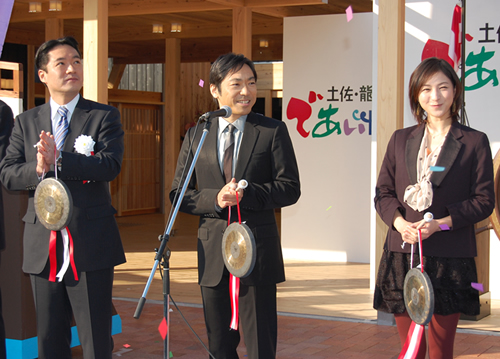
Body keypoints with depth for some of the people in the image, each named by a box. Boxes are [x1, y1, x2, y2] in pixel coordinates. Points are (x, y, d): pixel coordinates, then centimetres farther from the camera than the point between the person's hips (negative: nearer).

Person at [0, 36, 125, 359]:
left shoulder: (104, 116, 3)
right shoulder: (26, 122, 13)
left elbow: (111, 165, -14)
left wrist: (58, 159, -22)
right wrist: (38, 169, -16)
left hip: (90, 244, -3)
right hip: (43, 246, 3)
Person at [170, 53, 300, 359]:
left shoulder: (273, 131, 1)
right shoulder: (196, 136, 8)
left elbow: (290, 189, -4)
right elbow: (179, 193, 6)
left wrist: (246, 194, -19)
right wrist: (214, 199, -13)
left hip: (258, 250, -2)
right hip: (213, 251, 3)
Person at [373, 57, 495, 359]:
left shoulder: (475, 142, 2)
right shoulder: (401, 140, 11)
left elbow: (484, 201, 0)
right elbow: (383, 192, 10)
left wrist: (441, 223, -13)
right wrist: (400, 222, -10)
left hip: (451, 260, -2)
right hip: (403, 255, 2)